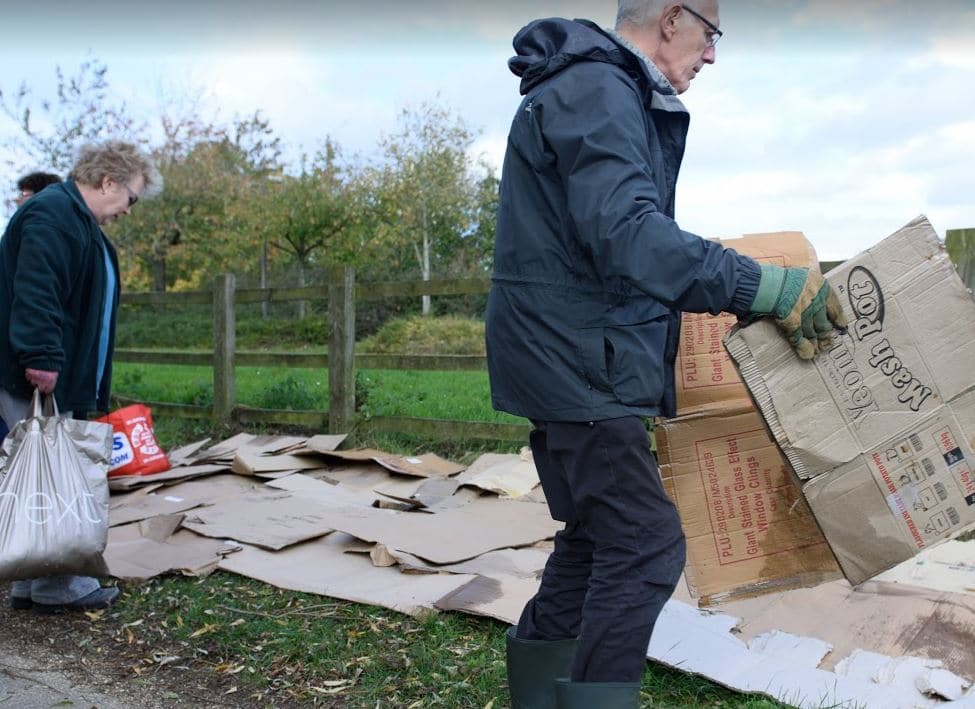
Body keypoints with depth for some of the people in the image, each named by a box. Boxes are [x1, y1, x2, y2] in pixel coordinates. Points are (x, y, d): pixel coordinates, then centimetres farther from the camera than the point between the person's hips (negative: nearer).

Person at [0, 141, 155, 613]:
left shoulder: (81, 222, 21)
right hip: (38, 381, -11)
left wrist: (86, 387, 24)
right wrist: (42, 359, -31)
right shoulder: (52, 214, -13)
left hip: (61, 380, 11)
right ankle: (57, 587, 4)